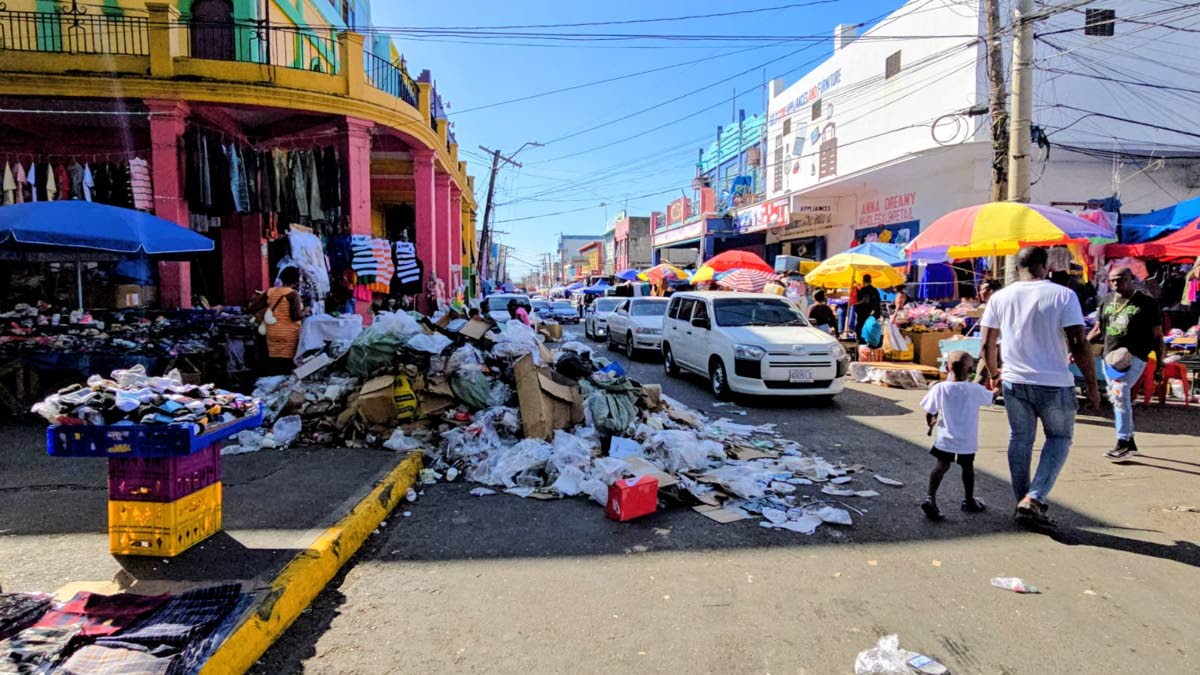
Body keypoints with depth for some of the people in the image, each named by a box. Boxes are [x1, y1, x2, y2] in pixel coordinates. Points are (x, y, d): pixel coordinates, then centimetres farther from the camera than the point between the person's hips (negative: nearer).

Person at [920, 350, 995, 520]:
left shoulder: (940, 388, -12)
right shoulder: (975, 390, -12)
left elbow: (929, 413, -7)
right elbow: (991, 397, 9)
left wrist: (931, 423, 14)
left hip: (945, 439, 0)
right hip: (967, 441, 0)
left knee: (941, 466, 10)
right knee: (967, 467, 18)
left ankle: (930, 497, -5)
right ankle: (968, 501, 35)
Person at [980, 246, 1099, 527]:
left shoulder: (1000, 297, 0)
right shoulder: (1063, 295, -9)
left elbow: (987, 345, 4)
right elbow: (1079, 345, -12)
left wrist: (994, 372, 21)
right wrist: (1092, 385, -3)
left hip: (1014, 382, 3)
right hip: (1054, 383, -3)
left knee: (1020, 439, 16)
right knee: (1059, 438, 15)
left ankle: (1024, 500, 24)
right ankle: (1034, 499, 2)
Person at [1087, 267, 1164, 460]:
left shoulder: (1146, 303, 0)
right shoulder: (1107, 301, 13)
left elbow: (1157, 336, 2)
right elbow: (1097, 330, 18)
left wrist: (1160, 364, -2)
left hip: (1134, 357, -6)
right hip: (1110, 357, 6)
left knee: (1120, 392, -20)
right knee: (1116, 398, 10)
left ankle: (1123, 442, -13)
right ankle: (1130, 443, 24)